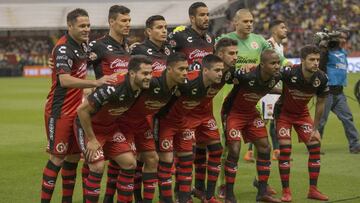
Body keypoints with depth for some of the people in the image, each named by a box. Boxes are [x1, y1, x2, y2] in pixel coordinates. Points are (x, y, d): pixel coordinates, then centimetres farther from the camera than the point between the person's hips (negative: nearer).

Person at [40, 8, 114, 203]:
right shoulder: (63, 48, -18)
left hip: (76, 110, 8)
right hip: (60, 112, -8)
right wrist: (95, 82, -38)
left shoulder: (82, 44, 9)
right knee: (57, 158, -5)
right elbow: (64, 80, -31)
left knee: (74, 156, 11)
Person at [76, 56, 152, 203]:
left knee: (130, 163, 0)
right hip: (89, 126, -7)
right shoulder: (112, 88, -35)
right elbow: (82, 110, -28)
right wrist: (91, 140, -21)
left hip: (111, 126, 7)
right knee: (98, 167, -18)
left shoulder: (141, 87, -12)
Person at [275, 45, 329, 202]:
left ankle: (313, 190, 7)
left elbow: (320, 104, -4)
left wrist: (315, 128, 1)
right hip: (284, 113, -4)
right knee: (285, 150, -12)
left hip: (302, 114, 4)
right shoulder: (289, 73, -32)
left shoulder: (321, 78, -19)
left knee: (315, 147, -3)